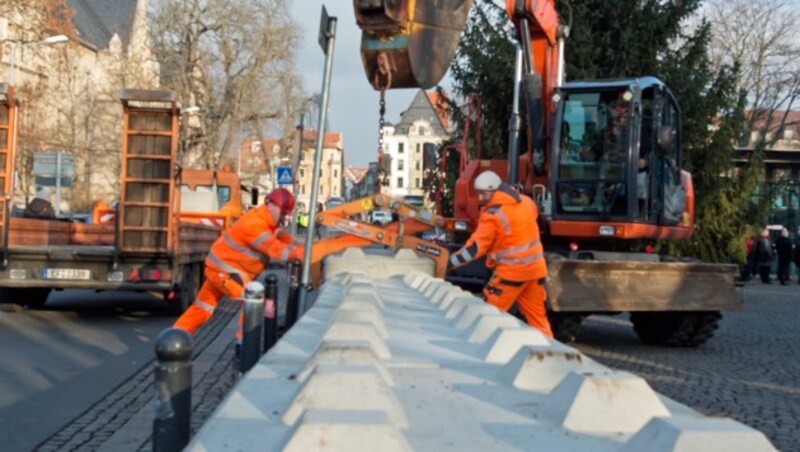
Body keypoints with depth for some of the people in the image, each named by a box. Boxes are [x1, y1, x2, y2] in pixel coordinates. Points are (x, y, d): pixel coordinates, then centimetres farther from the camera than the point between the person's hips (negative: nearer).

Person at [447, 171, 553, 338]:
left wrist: (450, 262, -16)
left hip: (511, 270, -7)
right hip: (535, 267, 7)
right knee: (537, 314, 14)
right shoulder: (526, 202, 4)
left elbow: (475, 247, -19)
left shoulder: (493, 215, -17)